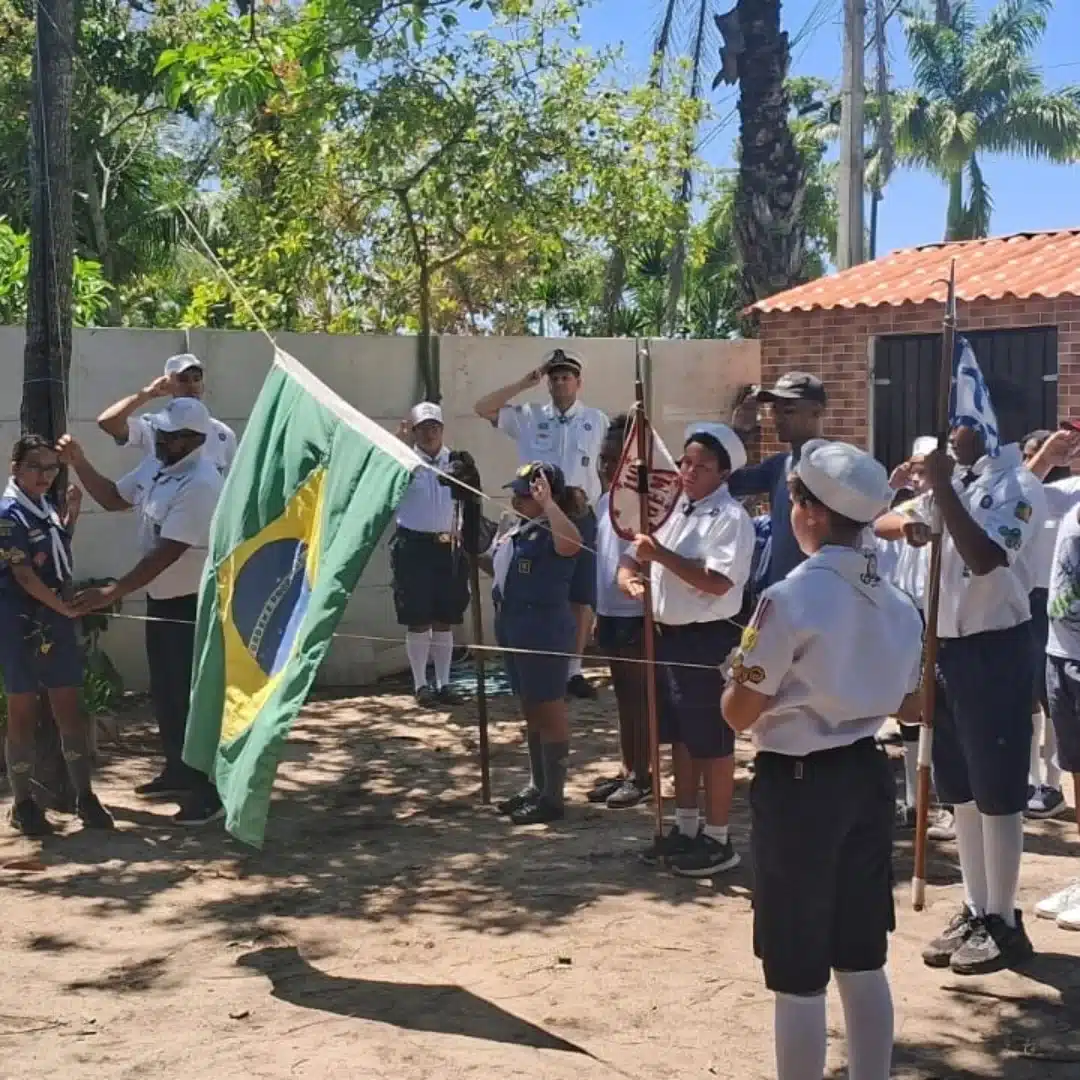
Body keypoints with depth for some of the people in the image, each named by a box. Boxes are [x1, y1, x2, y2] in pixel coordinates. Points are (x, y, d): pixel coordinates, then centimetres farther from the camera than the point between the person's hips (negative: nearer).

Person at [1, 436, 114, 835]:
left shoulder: (44, 507, 9)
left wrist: (72, 512, 11)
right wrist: (64, 606, -16)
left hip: (56, 622, 7)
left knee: (70, 709, 9)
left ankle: (84, 796, 16)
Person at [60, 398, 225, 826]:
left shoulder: (200, 485, -26)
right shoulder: (154, 469, 5)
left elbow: (167, 553, -29)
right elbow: (112, 498, 20)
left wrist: (111, 593, -30)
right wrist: (78, 462, 4)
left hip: (193, 604, -9)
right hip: (161, 599, 9)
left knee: (190, 698, -5)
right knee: (164, 693, 19)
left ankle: (210, 793, 3)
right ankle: (178, 773, 34)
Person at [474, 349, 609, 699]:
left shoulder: (597, 421, 7)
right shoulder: (528, 417, 4)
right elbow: (482, 408, -3)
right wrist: (523, 384, -7)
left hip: (581, 519, 1)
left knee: (582, 598, 3)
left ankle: (574, 669, 14)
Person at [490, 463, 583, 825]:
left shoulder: (551, 530, -15)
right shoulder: (517, 530, 14)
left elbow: (572, 541, -41)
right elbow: (497, 567, 30)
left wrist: (548, 502, -37)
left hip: (543, 629, -10)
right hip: (513, 626, 10)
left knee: (549, 710, -2)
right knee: (531, 710, 16)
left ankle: (553, 796, 4)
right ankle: (537, 786, 27)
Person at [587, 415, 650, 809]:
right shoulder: (604, 501, 11)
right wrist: (597, 612, 16)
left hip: (636, 615, -8)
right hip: (610, 613, 8)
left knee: (638, 697, 0)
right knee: (623, 696, 15)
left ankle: (641, 776, 9)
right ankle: (626, 771, 23)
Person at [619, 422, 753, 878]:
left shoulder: (730, 518, -13)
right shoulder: (672, 510, 12)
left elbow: (717, 583, -25)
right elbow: (632, 558, 17)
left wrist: (661, 555, -25)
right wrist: (630, 577, -7)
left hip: (708, 640, -8)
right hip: (667, 635, 8)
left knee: (712, 743, 0)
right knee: (681, 738, 18)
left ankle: (717, 840, 11)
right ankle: (685, 827, 30)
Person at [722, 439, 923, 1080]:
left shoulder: (791, 599, -18)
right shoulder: (897, 602, 4)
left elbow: (740, 715, -14)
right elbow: (913, 708, 13)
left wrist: (738, 674, 7)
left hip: (798, 786, -7)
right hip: (868, 777, 7)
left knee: (799, 978, 4)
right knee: (863, 964, 18)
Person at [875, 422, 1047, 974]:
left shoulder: (1019, 488, -13)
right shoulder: (956, 482, 10)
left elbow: (984, 558, -26)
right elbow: (882, 523, 13)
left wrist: (941, 488, -25)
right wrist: (907, 522, -10)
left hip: (994, 650, -8)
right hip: (946, 645, 8)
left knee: (997, 790, 1)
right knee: (960, 788, 14)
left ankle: (1003, 921, 12)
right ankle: (974, 910, 25)